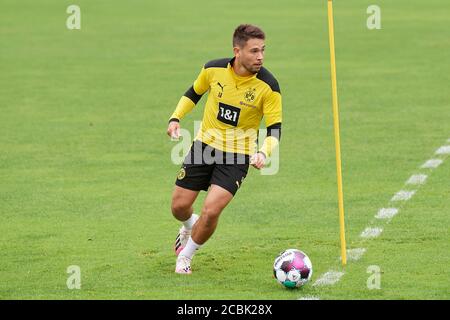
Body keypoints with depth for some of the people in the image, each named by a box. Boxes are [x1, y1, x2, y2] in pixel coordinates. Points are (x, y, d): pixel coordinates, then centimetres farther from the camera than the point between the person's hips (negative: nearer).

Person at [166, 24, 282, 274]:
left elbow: (275, 129, -14)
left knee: (211, 211, -17)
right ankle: (189, 227, 46)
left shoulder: (268, 86, -18)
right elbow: (194, 93, 11)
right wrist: (176, 118, -3)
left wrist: (263, 153, -33)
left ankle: (185, 257, 10)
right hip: (205, 145, 3)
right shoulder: (214, 69, -10)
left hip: (238, 156, -3)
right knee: (179, 207, 7)